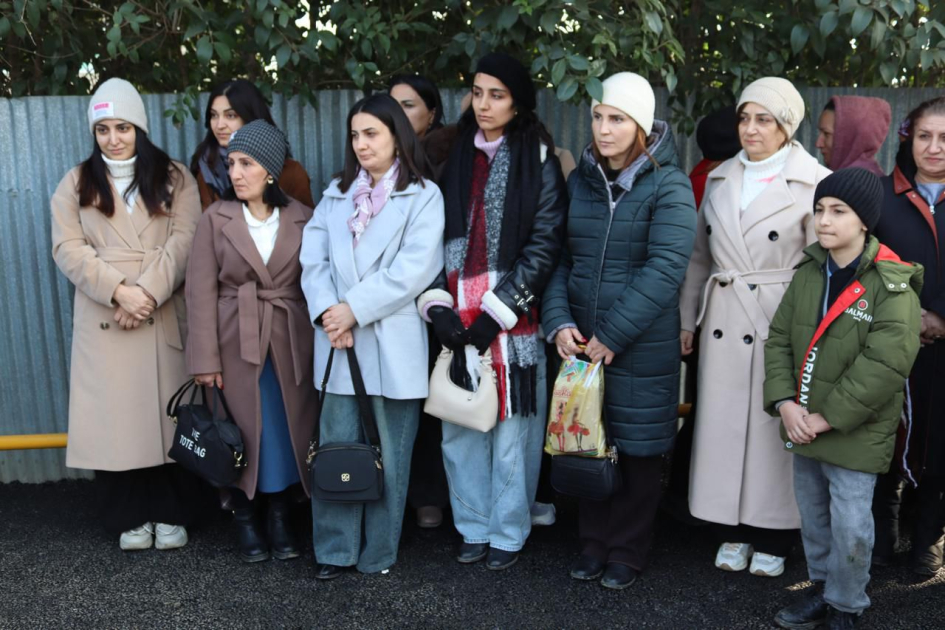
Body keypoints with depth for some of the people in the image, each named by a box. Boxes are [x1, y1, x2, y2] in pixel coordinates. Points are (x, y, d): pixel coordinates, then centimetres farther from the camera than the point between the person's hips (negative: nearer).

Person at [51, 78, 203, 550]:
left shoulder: (174, 178, 9)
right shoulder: (75, 183, 12)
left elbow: (184, 241, -3)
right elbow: (69, 249, 0)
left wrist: (147, 293, -16)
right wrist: (119, 291, -14)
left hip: (164, 318, -1)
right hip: (103, 322, 1)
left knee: (169, 414, 1)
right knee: (115, 417, 1)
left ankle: (171, 515, 12)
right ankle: (132, 518, 12)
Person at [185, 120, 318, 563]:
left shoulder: (301, 219, 1)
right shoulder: (216, 219, -2)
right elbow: (201, 292, -4)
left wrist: (317, 344, -1)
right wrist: (205, 359, -8)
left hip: (288, 344, 1)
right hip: (236, 344, -1)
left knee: (287, 432, 7)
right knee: (243, 434, 6)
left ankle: (280, 519, 24)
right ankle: (246, 522, 24)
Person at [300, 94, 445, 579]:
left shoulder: (423, 195, 1)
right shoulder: (336, 194, 16)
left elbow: (414, 268, -11)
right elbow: (313, 258, 6)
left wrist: (355, 308, -14)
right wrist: (326, 311, -11)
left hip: (393, 343, -3)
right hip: (338, 340, 4)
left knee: (389, 452, 4)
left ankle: (378, 551, 18)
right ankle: (334, 548, 17)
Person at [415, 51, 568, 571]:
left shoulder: (537, 160, -1)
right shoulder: (454, 157, 11)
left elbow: (544, 244, -7)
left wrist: (495, 312, -13)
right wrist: (438, 304, -5)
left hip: (512, 318, -3)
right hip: (456, 316, 4)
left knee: (512, 427, 3)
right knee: (460, 427, 8)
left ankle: (507, 533, 19)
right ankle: (473, 527, 24)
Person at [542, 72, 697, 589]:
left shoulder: (669, 186, -9)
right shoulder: (579, 181, 6)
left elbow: (664, 269, -18)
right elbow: (559, 257, 5)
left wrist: (612, 335, -19)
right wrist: (558, 321, -10)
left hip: (642, 347, -4)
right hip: (580, 342, 5)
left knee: (638, 449, 9)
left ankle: (627, 552, 27)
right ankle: (593, 541, 32)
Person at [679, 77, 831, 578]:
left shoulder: (814, 183, -6)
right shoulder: (720, 179, 9)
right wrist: (687, 319, 12)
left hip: (780, 324, -4)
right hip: (723, 323, 4)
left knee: (773, 429, 4)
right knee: (723, 426, 8)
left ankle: (772, 537, 22)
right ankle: (732, 531, 24)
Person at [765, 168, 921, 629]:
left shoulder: (893, 287, -15)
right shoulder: (808, 273, 4)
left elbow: (884, 365, -22)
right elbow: (779, 339, 4)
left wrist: (827, 418, -21)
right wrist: (784, 402, -10)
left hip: (855, 433, -6)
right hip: (803, 429, 6)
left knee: (850, 527, 3)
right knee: (812, 517, 20)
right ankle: (822, 587, 40)